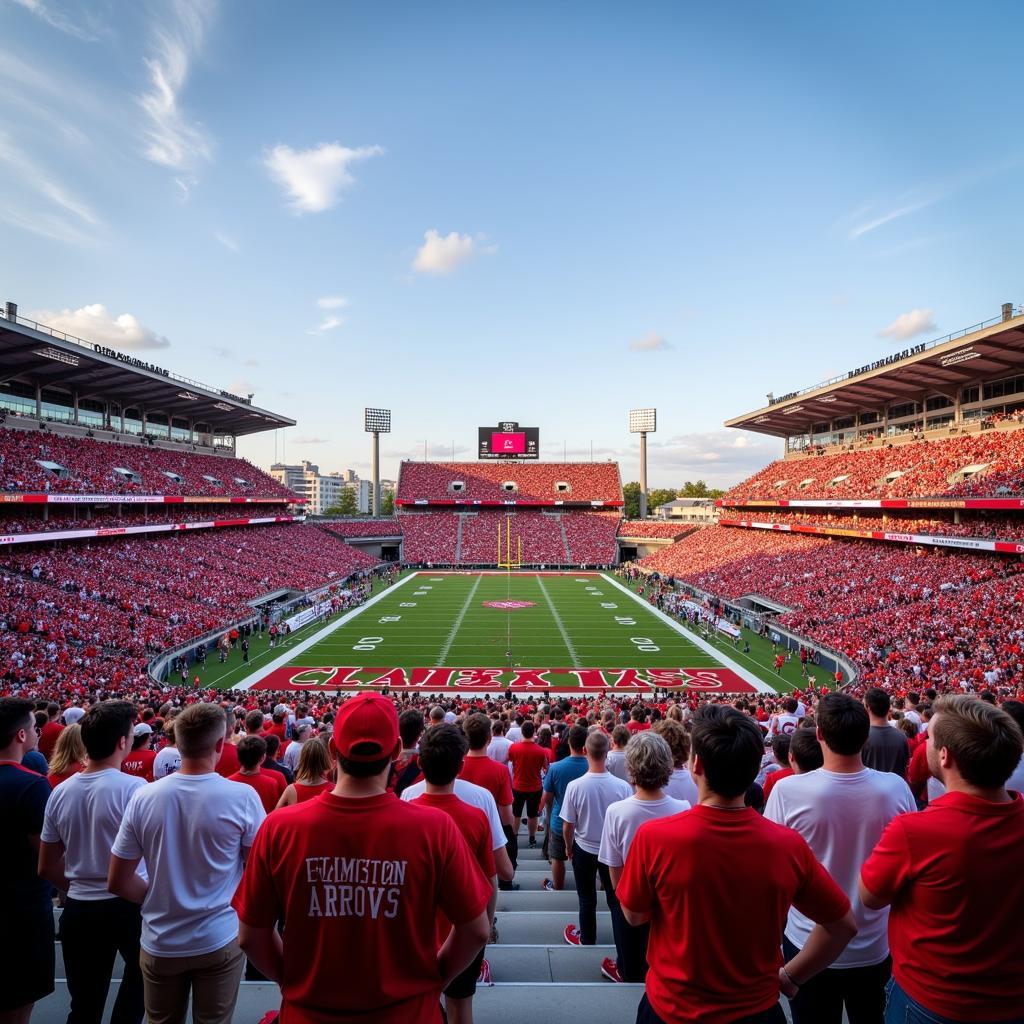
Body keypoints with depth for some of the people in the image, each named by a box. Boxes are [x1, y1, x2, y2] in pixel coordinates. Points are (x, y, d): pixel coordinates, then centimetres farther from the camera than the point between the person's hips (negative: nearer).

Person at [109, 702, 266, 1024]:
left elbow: (117, 883, -4)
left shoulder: (143, 797, -12)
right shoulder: (242, 796, -20)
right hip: (220, 940, -2)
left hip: (160, 944, 3)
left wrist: (156, 898, 12)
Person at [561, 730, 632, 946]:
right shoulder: (623, 786, -24)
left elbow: (567, 826, -14)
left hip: (584, 849, -1)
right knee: (615, 896, 23)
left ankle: (587, 940, 39)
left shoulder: (575, 786, -26)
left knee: (587, 899, 20)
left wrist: (569, 847, 6)